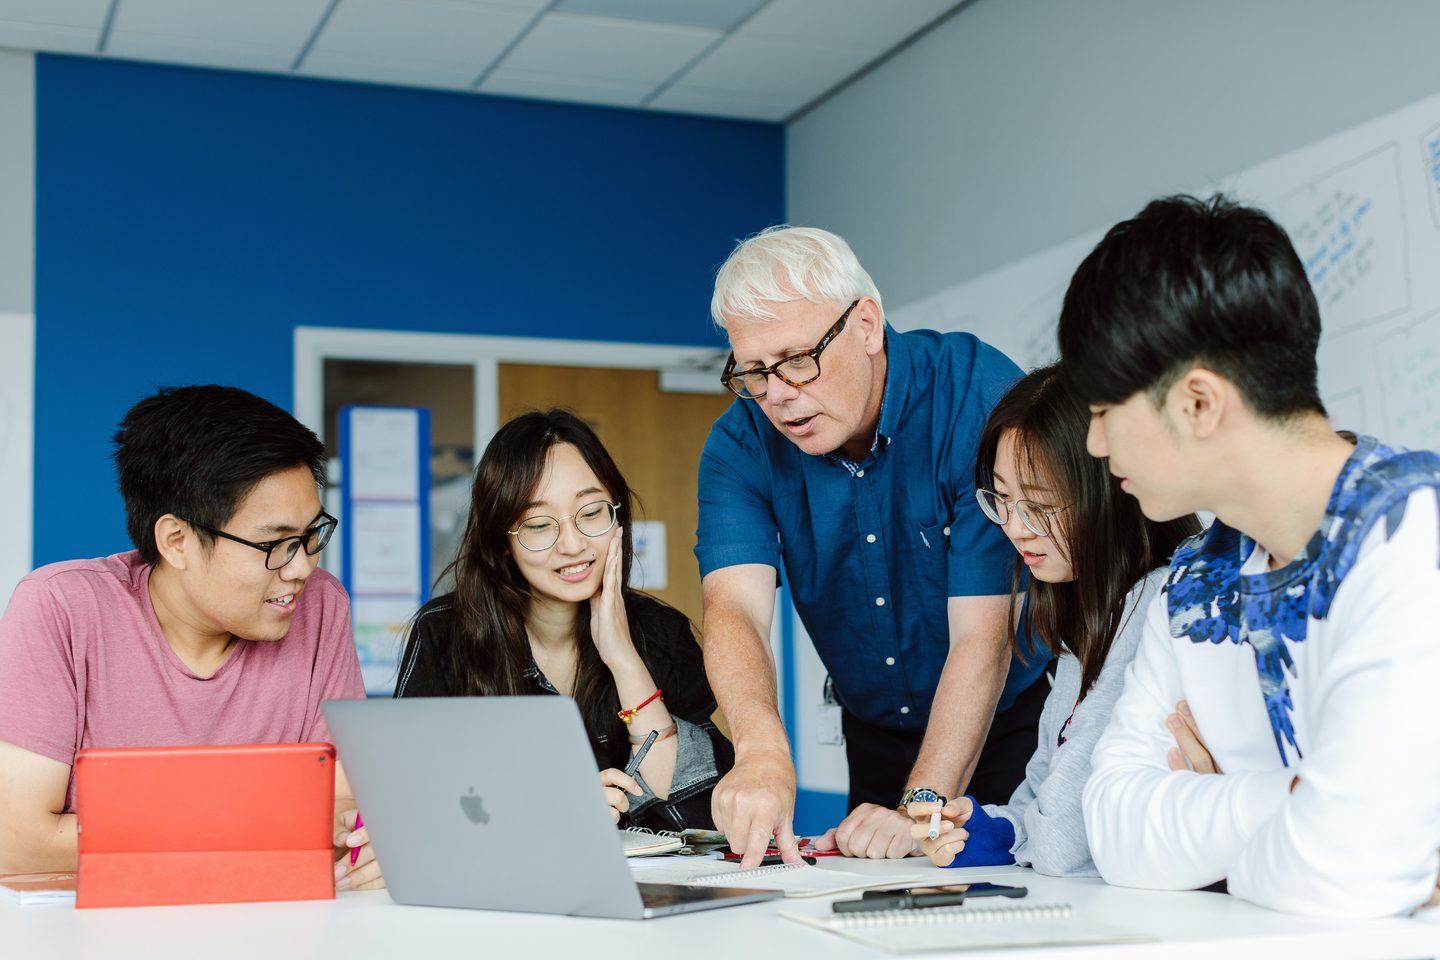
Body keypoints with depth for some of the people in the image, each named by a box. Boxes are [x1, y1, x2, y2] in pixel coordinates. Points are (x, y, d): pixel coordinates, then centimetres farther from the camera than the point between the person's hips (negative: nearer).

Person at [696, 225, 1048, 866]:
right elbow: (735, 607, -26)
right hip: (878, 736, 4)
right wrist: (763, 752, -46)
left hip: (1017, 719, -3)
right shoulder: (739, 446, -10)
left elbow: (982, 632, -25)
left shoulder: (980, 396, -22)